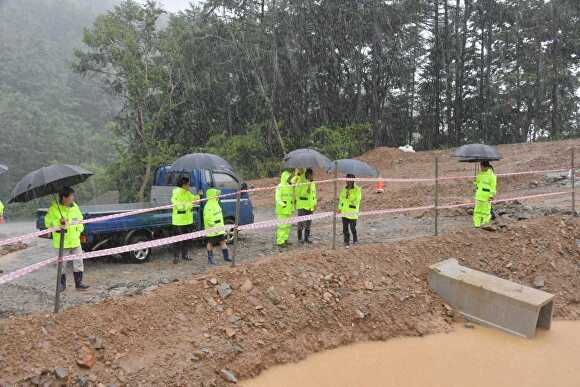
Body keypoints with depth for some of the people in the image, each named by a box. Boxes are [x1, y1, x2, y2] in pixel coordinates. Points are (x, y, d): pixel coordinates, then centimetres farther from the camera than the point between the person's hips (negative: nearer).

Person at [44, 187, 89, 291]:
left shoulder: (75, 206, 7)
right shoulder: (54, 208, -8)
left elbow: (80, 219, 17)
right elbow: (48, 222, -7)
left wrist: (79, 230, 3)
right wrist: (59, 222, -21)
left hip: (75, 241, 4)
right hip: (62, 242, -4)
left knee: (78, 262, 6)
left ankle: (79, 283, 16)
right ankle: (62, 284, 22)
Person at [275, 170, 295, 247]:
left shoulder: (290, 187, 13)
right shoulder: (280, 187, -10)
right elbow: (278, 198, -17)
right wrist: (282, 204, -30)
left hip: (288, 210, 8)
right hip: (282, 210, -8)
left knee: (288, 226, 10)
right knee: (282, 226, -8)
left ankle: (284, 240, 19)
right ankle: (280, 241, -3)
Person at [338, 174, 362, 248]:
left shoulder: (357, 190, -9)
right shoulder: (344, 189, 9)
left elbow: (357, 200, -12)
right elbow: (341, 198, 17)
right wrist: (340, 208, 15)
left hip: (353, 213, -5)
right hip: (344, 212, 5)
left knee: (352, 227, 5)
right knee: (345, 228, 4)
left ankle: (355, 240, 28)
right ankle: (346, 242, 13)